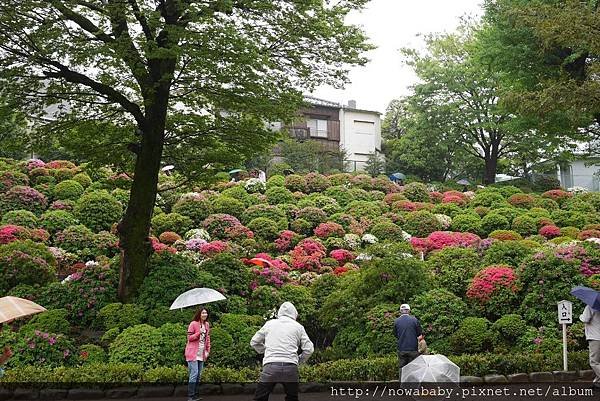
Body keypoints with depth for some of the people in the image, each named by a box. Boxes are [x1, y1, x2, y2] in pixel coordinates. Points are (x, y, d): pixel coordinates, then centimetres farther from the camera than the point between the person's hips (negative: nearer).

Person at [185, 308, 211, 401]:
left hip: (202, 354, 7)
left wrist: (208, 350, 9)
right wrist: (199, 333, -21)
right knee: (194, 374, -11)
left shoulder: (207, 325, 10)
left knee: (199, 375, 8)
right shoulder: (193, 324, -9)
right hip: (193, 353, -7)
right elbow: (189, 338, -9)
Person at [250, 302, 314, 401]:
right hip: (291, 368, 1)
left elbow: (254, 342, 21)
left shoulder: (269, 323, 15)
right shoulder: (298, 326, 13)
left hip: (270, 367, -1)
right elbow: (309, 349, 8)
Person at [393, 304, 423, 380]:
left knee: (402, 369, 8)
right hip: (413, 349, -2)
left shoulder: (396, 321, 2)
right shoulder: (414, 320, -4)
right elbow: (420, 336, -2)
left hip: (401, 350, 2)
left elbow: (396, 335, 10)